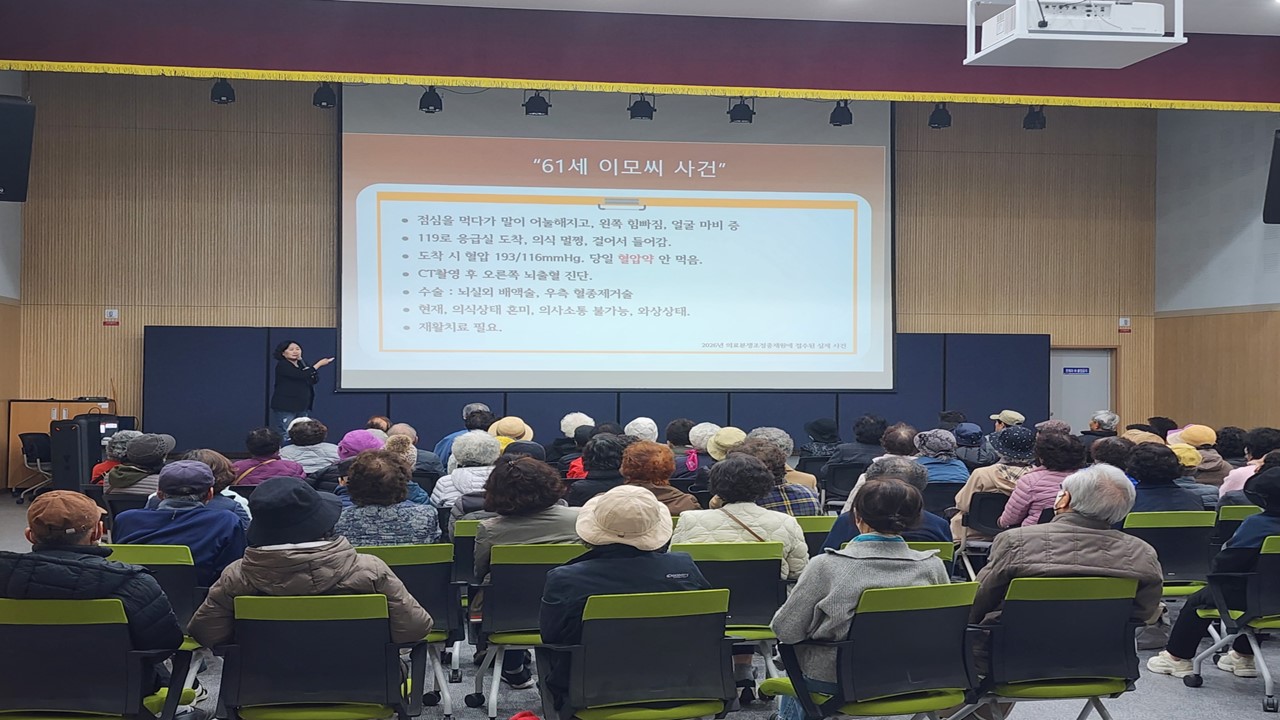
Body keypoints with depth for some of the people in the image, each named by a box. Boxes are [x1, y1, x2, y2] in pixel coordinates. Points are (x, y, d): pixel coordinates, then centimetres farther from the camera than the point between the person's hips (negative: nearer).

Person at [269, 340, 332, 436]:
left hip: (303, 407, 7)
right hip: (284, 407, -7)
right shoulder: (282, 365, -9)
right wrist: (319, 364, -16)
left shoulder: (302, 364, 15)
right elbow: (301, 375, -23)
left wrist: (304, 365, -9)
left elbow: (315, 379, 6)